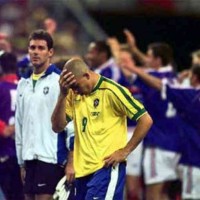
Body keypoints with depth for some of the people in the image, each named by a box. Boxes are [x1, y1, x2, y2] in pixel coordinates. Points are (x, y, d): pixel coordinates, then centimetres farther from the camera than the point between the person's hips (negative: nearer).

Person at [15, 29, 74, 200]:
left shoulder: (60, 81, -6)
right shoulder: (24, 84, 15)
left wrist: (71, 161, -13)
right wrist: (22, 163, 17)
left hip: (51, 158, -7)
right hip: (29, 158, 7)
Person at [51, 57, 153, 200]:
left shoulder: (111, 91, -10)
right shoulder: (74, 93, 9)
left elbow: (146, 120, -9)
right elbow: (57, 126, 4)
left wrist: (125, 151, -9)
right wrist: (63, 94, -8)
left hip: (107, 168, -7)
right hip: (82, 170, 7)